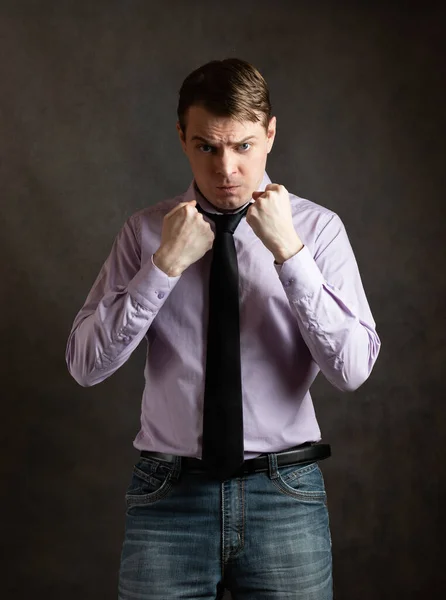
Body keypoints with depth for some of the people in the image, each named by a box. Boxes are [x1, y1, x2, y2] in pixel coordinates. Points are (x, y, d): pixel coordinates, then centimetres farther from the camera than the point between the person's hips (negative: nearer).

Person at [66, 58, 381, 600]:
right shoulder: (145, 231, 2)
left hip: (285, 494, 0)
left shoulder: (317, 227, -2)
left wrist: (288, 250, -19)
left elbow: (351, 369, -12)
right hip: (168, 494, 1)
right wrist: (165, 264, -15)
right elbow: (85, 365, -6)